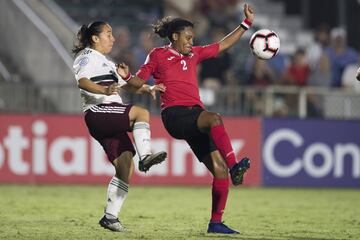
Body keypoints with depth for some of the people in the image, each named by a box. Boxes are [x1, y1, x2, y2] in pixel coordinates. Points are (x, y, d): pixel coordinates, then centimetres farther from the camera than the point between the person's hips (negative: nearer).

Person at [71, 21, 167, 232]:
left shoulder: (106, 63, 32)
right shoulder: (88, 56, 3)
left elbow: (128, 85, 33)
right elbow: (82, 81, -16)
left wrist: (148, 89, 15)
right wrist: (104, 90, -33)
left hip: (112, 123, 9)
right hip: (98, 113, -9)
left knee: (126, 168, -2)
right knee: (141, 113, -27)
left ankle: (110, 216, 0)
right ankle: (145, 156, -37)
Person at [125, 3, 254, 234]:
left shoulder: (194, 54, 23)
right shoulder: (158, 55, 10)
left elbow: (223, 45, 27)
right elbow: (138, 81, 10)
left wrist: (246, 23, 23)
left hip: (196, 116, 6)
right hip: (175, 114, -6)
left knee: (220, 169, -6)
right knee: (215, 118, -37)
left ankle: (216, 222, 0)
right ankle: (234, 165, -51)